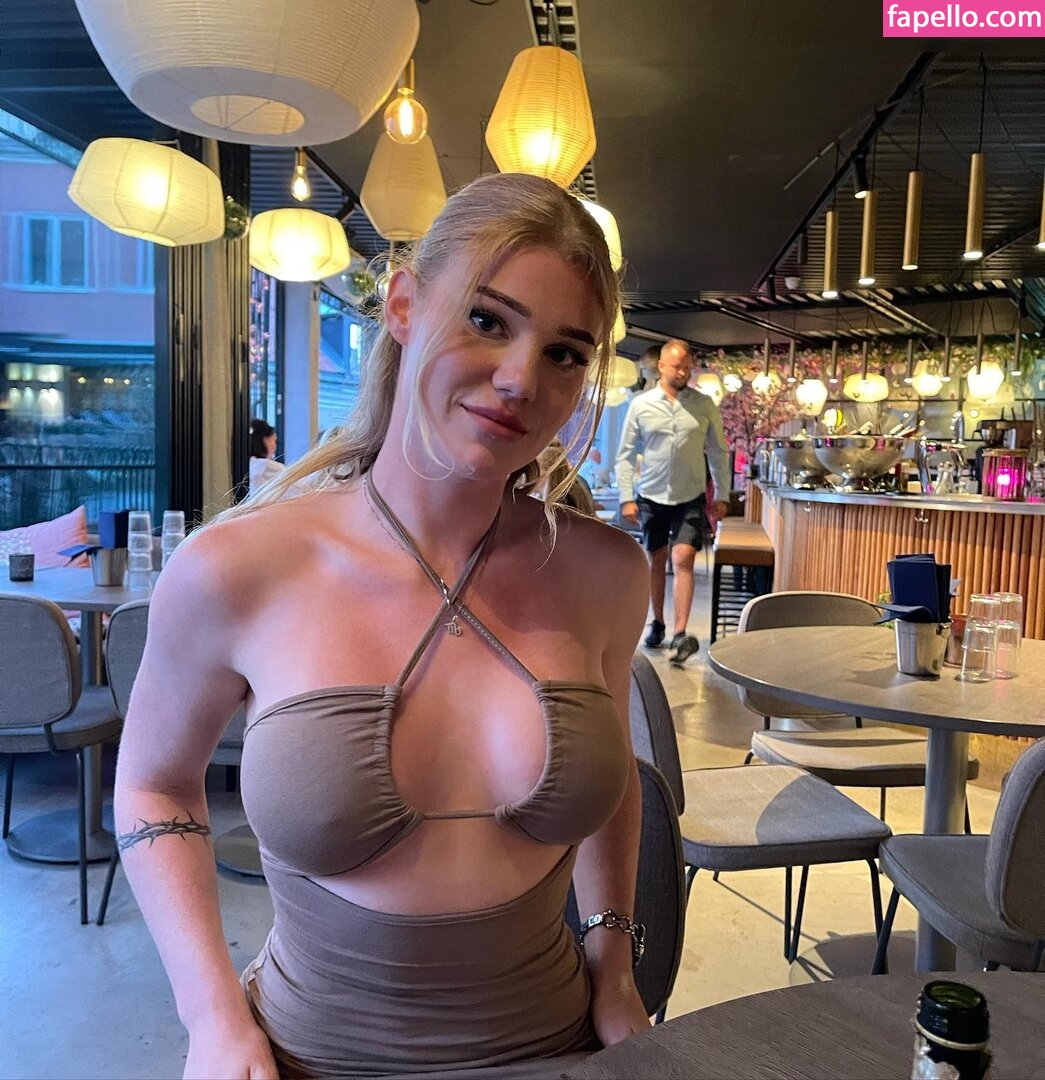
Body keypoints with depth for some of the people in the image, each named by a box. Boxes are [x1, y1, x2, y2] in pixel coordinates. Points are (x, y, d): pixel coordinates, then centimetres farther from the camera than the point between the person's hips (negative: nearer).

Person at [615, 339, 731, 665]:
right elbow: (626, 454, 1)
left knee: (683, 559, -13)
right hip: (652, 498, 1)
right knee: (656, 561, 11)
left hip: (691, 498, -1)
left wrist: (722, 495, 4)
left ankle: (681, 634, -14)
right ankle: (657, 623, 26)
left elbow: (718, 452, 7)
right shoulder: (640, 405, -1)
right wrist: (627, 498, -5)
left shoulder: (704, 405, 1)